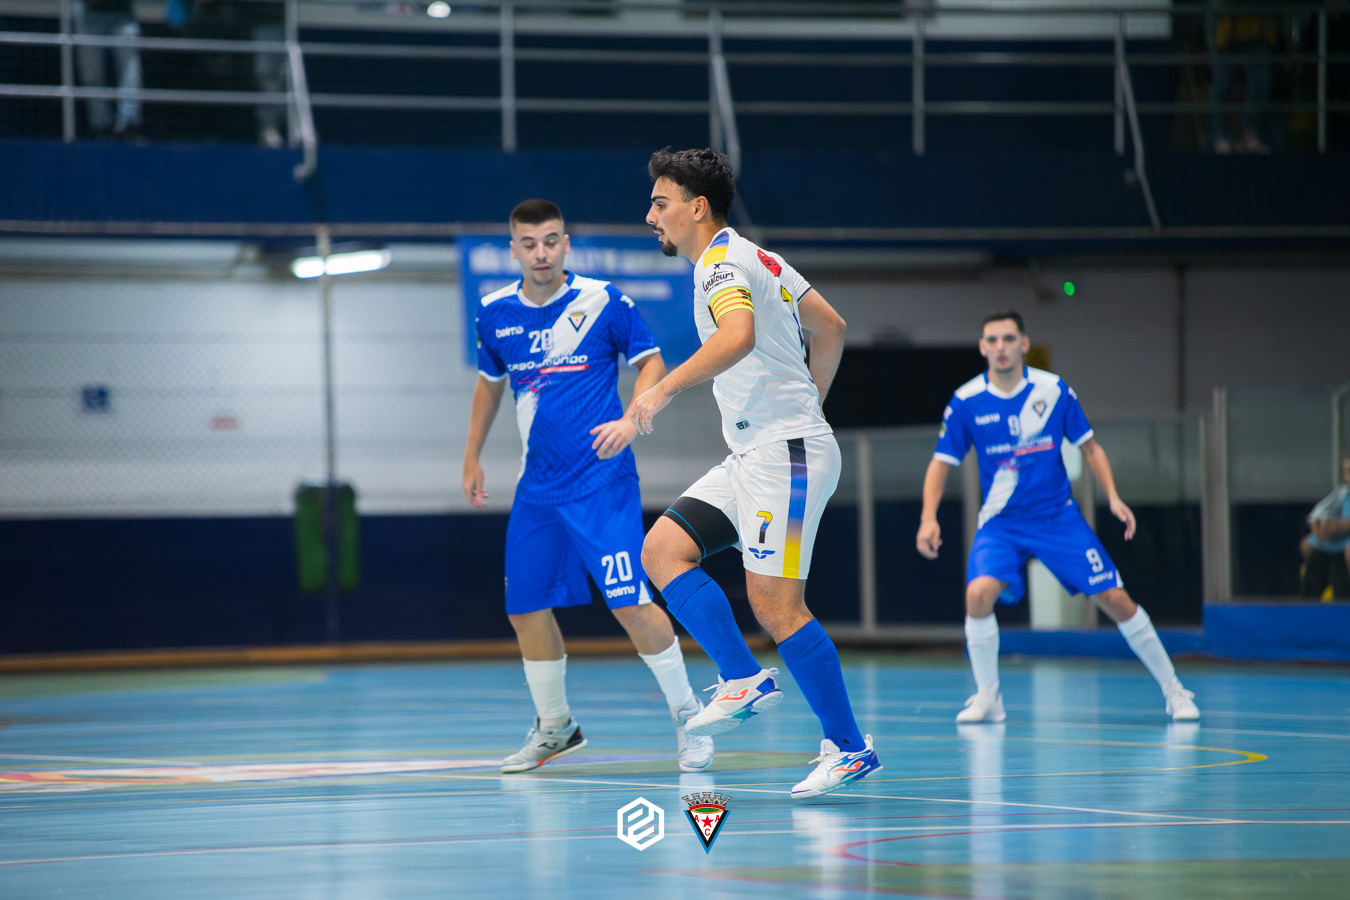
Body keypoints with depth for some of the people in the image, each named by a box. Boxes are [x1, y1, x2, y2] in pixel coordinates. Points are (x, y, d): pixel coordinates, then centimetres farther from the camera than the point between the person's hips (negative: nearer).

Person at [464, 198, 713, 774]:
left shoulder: (602, 302, -8)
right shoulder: (495, 314, 4)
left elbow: (651, 363, -1)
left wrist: (630, 420, -18)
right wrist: (472, 458, 23)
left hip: (601, 482, -5)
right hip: (537, 485, 5)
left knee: (631, 605, -14)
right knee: (526, 608, 7)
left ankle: (687, 717, 2)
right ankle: (554, 728, 26)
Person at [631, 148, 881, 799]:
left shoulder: (722, 261, -11)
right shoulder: (757, 259, 19)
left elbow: (738, 333, -33)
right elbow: (830, 328, 26)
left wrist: (665, 388, -34)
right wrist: (807, 401, 32)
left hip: (784, 453, -10)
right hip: (753, 455, 10)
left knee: (774, 601, -13)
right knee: (662, 549, 0)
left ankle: (848, 746, -7)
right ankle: (744, 680, -4)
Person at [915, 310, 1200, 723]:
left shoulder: (1054, 390, -7)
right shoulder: (966, 402, -8)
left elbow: (1089, 447, 4)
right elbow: (941, 464, -1)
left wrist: (1113, 496, -9)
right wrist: (929, 517, -16)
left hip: (1059, 515, 1)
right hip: (1001, 522, 0)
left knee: (1115, 599, -5)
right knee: (979, 592, -27)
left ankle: (1173, 690, 12)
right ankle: (987, 697, -8)